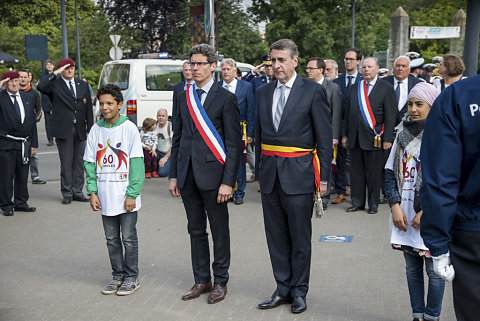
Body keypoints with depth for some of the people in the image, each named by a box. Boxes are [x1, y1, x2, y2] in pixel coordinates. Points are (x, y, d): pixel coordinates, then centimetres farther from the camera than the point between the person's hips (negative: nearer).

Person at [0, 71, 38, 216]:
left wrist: (34, 143, 7)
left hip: (24, 144, 4)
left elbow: (33, 122, 11)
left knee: (22, 175, 13)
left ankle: (21, 203, 25)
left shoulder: (28, 98, 10)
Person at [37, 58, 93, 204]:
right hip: (63, 129, -4)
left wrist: (89, 129, 7)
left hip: (80, 129, 4)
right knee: (66, 162, -1)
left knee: (79, 161, 7)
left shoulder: (83, 85, 13)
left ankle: (77, 191, 16)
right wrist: (55, 73, -14)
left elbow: (88, 108, 12)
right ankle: (67, 193, 8)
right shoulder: (55, 84, 1)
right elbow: (41, 87, -22)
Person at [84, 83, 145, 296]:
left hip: (126, 197, -4)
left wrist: (132, 195, -14)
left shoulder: (129, 128, -7)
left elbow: (136, 163, -9)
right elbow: (90, 163, 7)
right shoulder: (96, 130, 5)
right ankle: (117, 275, 27)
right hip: (105, 197, 4)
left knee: (129, 238, 5)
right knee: (112, 239, 13)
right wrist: (92, 192, -2)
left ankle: (131, 277, 18)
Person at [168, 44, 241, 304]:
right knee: (195, 230, 13)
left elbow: (234, 143, -8)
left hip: (212, 173, -5)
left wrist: (228, 181, -14)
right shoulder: (183, 97, 11)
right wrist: (173, 175, 10)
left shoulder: (225, 98, -5)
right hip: (187, 174, 5)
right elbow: (177, 138, 15)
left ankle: (220, 281, 21)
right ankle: (201, 280, 26)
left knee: (219, 231, 6)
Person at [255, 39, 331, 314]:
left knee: (300, 237, 5)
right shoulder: (263, 92, 11)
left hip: (298, 174, -5)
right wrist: (259, 172, 13)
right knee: (276, 236, 10)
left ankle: (299, 291, 19)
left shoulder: (313, 91, -4)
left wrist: (324, 177, -7)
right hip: (270, 174, 5)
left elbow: (325, 138, -4)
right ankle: (283, 289, 23)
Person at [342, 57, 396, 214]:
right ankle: (357, 202, 20)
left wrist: (387, 139, -10)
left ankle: (373, 204, 16)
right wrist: (345, 134, 11)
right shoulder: (355, 87, 13)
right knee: (356, 172, 9)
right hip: (355, 138, 4)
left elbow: (390, 116, -5)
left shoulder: (386, 88, -1)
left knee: (374, 173, 3)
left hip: (374, 138, -4)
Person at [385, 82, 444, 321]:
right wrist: (395, 205, -4)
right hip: (404, 212, 5)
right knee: (412, 269, 13)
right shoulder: (403, 134, 8)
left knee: (434, 270, 4)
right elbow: (389, 172, 8)